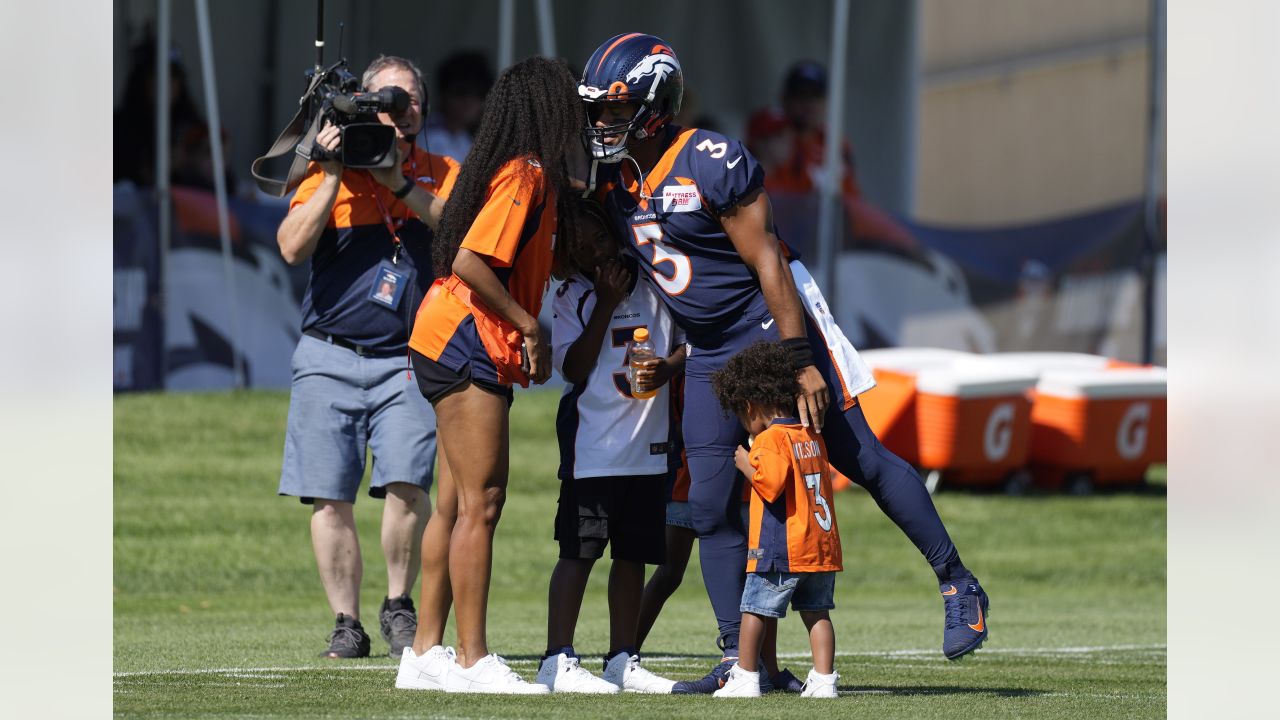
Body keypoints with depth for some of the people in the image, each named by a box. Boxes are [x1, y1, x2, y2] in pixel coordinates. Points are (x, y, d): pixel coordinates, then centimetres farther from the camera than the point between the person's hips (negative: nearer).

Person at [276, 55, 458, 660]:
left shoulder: (441, 175, 10)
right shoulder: (327, 173, 7)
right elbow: (293, 247, -7)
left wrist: (401, 185, -16)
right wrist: (336, 175, -12)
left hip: (406, 362, 0)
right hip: (329, 359, 0)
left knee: (406, 484, -17)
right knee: (330, 498, -3)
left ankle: (399, 605, 2)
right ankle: (347, 624, 6)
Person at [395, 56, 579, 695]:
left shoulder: (523, 174, 15)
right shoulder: (525, 175, -14)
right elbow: (471, 263, -21)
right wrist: (528, 325, -13)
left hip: (459, 348, 10)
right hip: (466, 346, -10)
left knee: (457, 503, 10)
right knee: (479, 503, -9)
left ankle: (425, 653, 12)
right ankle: (472, 660, -9)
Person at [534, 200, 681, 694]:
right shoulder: (572, 299, 0)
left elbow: (687, 343, 12)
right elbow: (574, 367, -10)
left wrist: (668, 368, -10)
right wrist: (606, 304, -13)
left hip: (649, 445, 4)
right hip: (592, 443, -4)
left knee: (633, 553, 9)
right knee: (579, 551, -8)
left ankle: (623, 660, 17)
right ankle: (558, 662, -7)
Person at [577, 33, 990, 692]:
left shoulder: (711, 162, -20)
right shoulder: (613, 181, 2)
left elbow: (767, 262, -19)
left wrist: (801, 362, -21)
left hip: (775, 323, -7)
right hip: (709, 353, 7)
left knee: (859, 459, -4)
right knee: (710, 503, 0)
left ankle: (958, 587, 9)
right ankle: (738, 656, 6)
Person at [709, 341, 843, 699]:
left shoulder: (771, 439, -12)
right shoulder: (812, 436, 14)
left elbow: (771, 483, -23)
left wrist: (747, 464, -6)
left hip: (779, 547, -8)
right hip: (822, 544, 8)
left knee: (755, 609, 2)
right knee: (817, 612, 8)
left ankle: (745, 677, 4)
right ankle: (824, 679, 2)